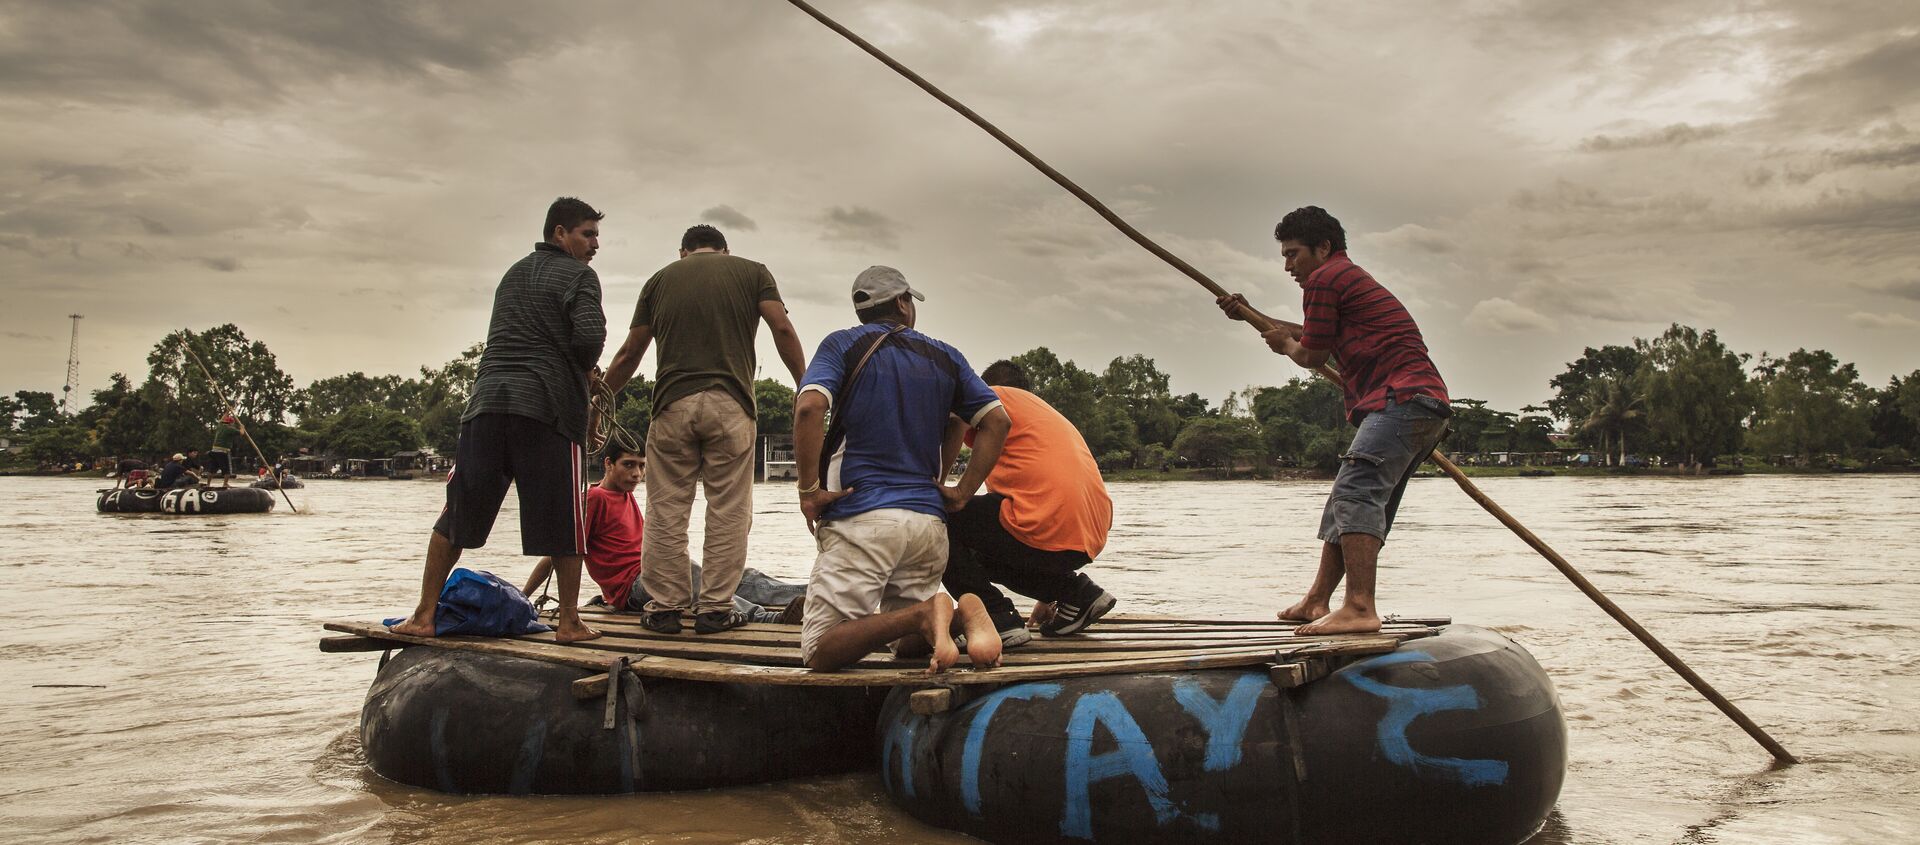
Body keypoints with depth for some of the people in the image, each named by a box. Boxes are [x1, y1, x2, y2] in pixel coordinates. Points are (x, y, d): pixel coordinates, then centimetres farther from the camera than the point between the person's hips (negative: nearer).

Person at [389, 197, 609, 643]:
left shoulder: (513, 273, 24)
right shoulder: (578, 276, 2)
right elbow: (590, 336, -13)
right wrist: (581, 371, 8)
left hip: (488, 400, 6)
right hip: (548, 406, -5)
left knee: (457, 514, 9)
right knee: (563, 521, 3)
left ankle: (424, 616, 10)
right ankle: (570, 621, 6)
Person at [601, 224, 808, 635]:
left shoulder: (660, 279, 16)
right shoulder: (752, 272, 13)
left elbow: (629, 354, 13)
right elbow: (783, 330, -2)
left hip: (672, 404, 2)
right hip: (730, 405, -1)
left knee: (666, 512, 7)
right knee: (728, 512, 4)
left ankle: (665, 606, 9)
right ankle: (715, 608, 4)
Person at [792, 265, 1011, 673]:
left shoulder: (843, 344, 4)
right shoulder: (945, 356, 16)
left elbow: (809, 408, -14)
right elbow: (997, 421, 8)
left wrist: (809, 489, -7)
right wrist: (962, 493, 10)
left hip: (861, 516, -4)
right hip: (929, 521, 5)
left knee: (820, 652, -5)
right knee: (909, 644, 18)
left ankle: (923, 616, -25)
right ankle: (961, 613, -13)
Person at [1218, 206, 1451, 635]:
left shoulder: (1325, 278, -1)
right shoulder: (1354, 279, 31)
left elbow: (1312, 356, 1)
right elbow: (1317, 338, 44)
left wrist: (1285, 344, 23)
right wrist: (1253, 317, 47)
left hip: (1404, 398, -11)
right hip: (1426, 406, 11)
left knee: (1356, 491, -23)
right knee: (1350, 502, 14)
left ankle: (1360, 608, -34)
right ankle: (1317, 602, 20)